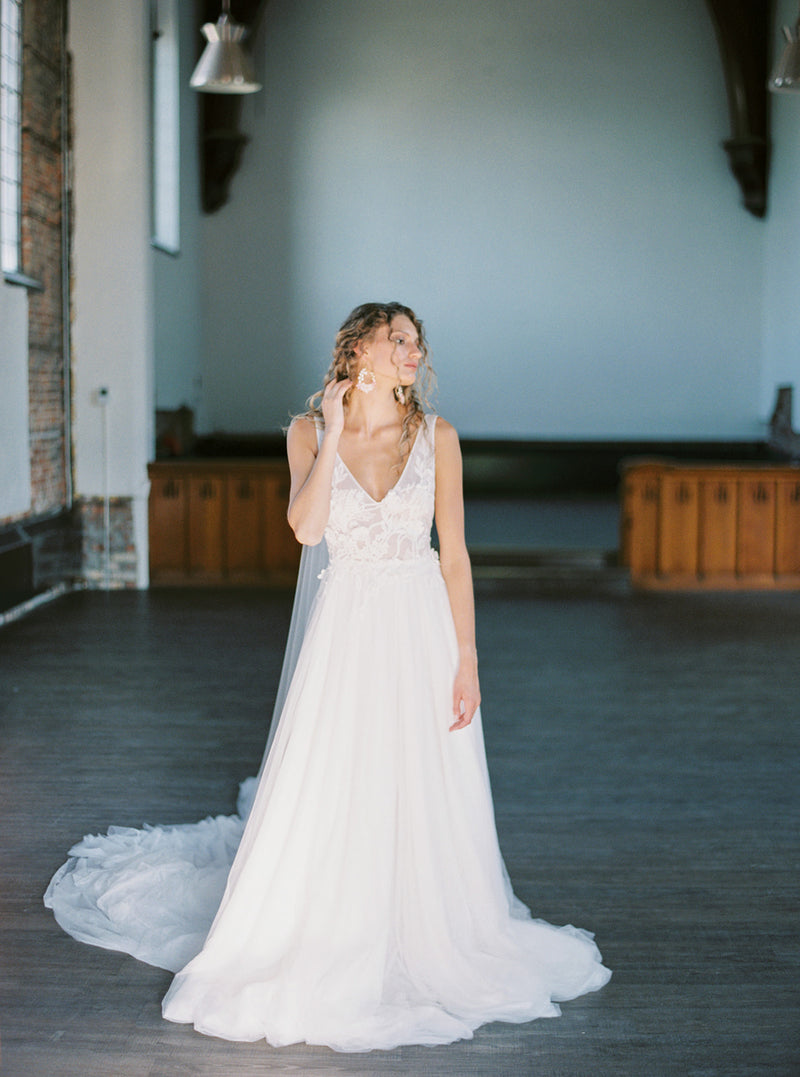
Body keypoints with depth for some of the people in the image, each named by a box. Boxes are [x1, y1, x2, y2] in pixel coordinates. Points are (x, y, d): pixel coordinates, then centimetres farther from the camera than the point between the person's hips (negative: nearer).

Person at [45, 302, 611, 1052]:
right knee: (330, 799, 1)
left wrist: (466, 659, -5)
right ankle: (323, 954, 17)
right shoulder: (310, 432, 0)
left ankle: (429, 946, 25)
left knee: (426, 802, 6)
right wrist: (334, 434, -14)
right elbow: (306, 528, -15)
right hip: (346, 626, -1)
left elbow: (454, 553, 0)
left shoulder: (436, 436, 1)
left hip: (422, 627, 1)